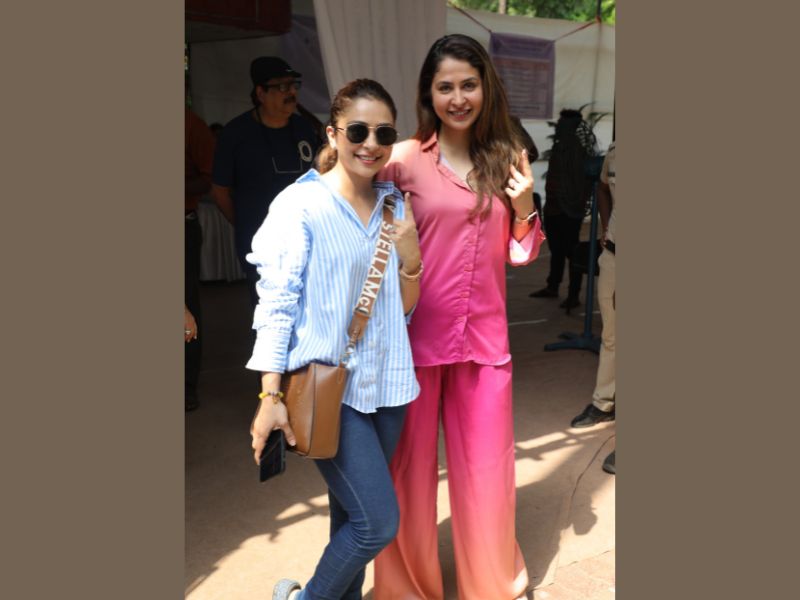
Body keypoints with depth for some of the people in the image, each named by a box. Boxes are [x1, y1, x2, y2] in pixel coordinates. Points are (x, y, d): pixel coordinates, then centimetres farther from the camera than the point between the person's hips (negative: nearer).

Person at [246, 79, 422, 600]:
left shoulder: (396, 205, 6)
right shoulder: (300, 204, -10)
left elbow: (404, 307, 10)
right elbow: (276, 303, -10)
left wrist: (410, 257, -9)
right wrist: (271, 397, -14)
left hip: (386, 381, 5)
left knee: (353, 516, 14)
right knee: (379, 523, -6)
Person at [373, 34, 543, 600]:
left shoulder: (506, 159, 7)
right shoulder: (404, 160, -5)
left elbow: (519, 255, 11)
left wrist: (525, 207, -5)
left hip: (484, 335, 3)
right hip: (415, 335, -3)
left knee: (487, 467, 13)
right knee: (410, 464, 10)